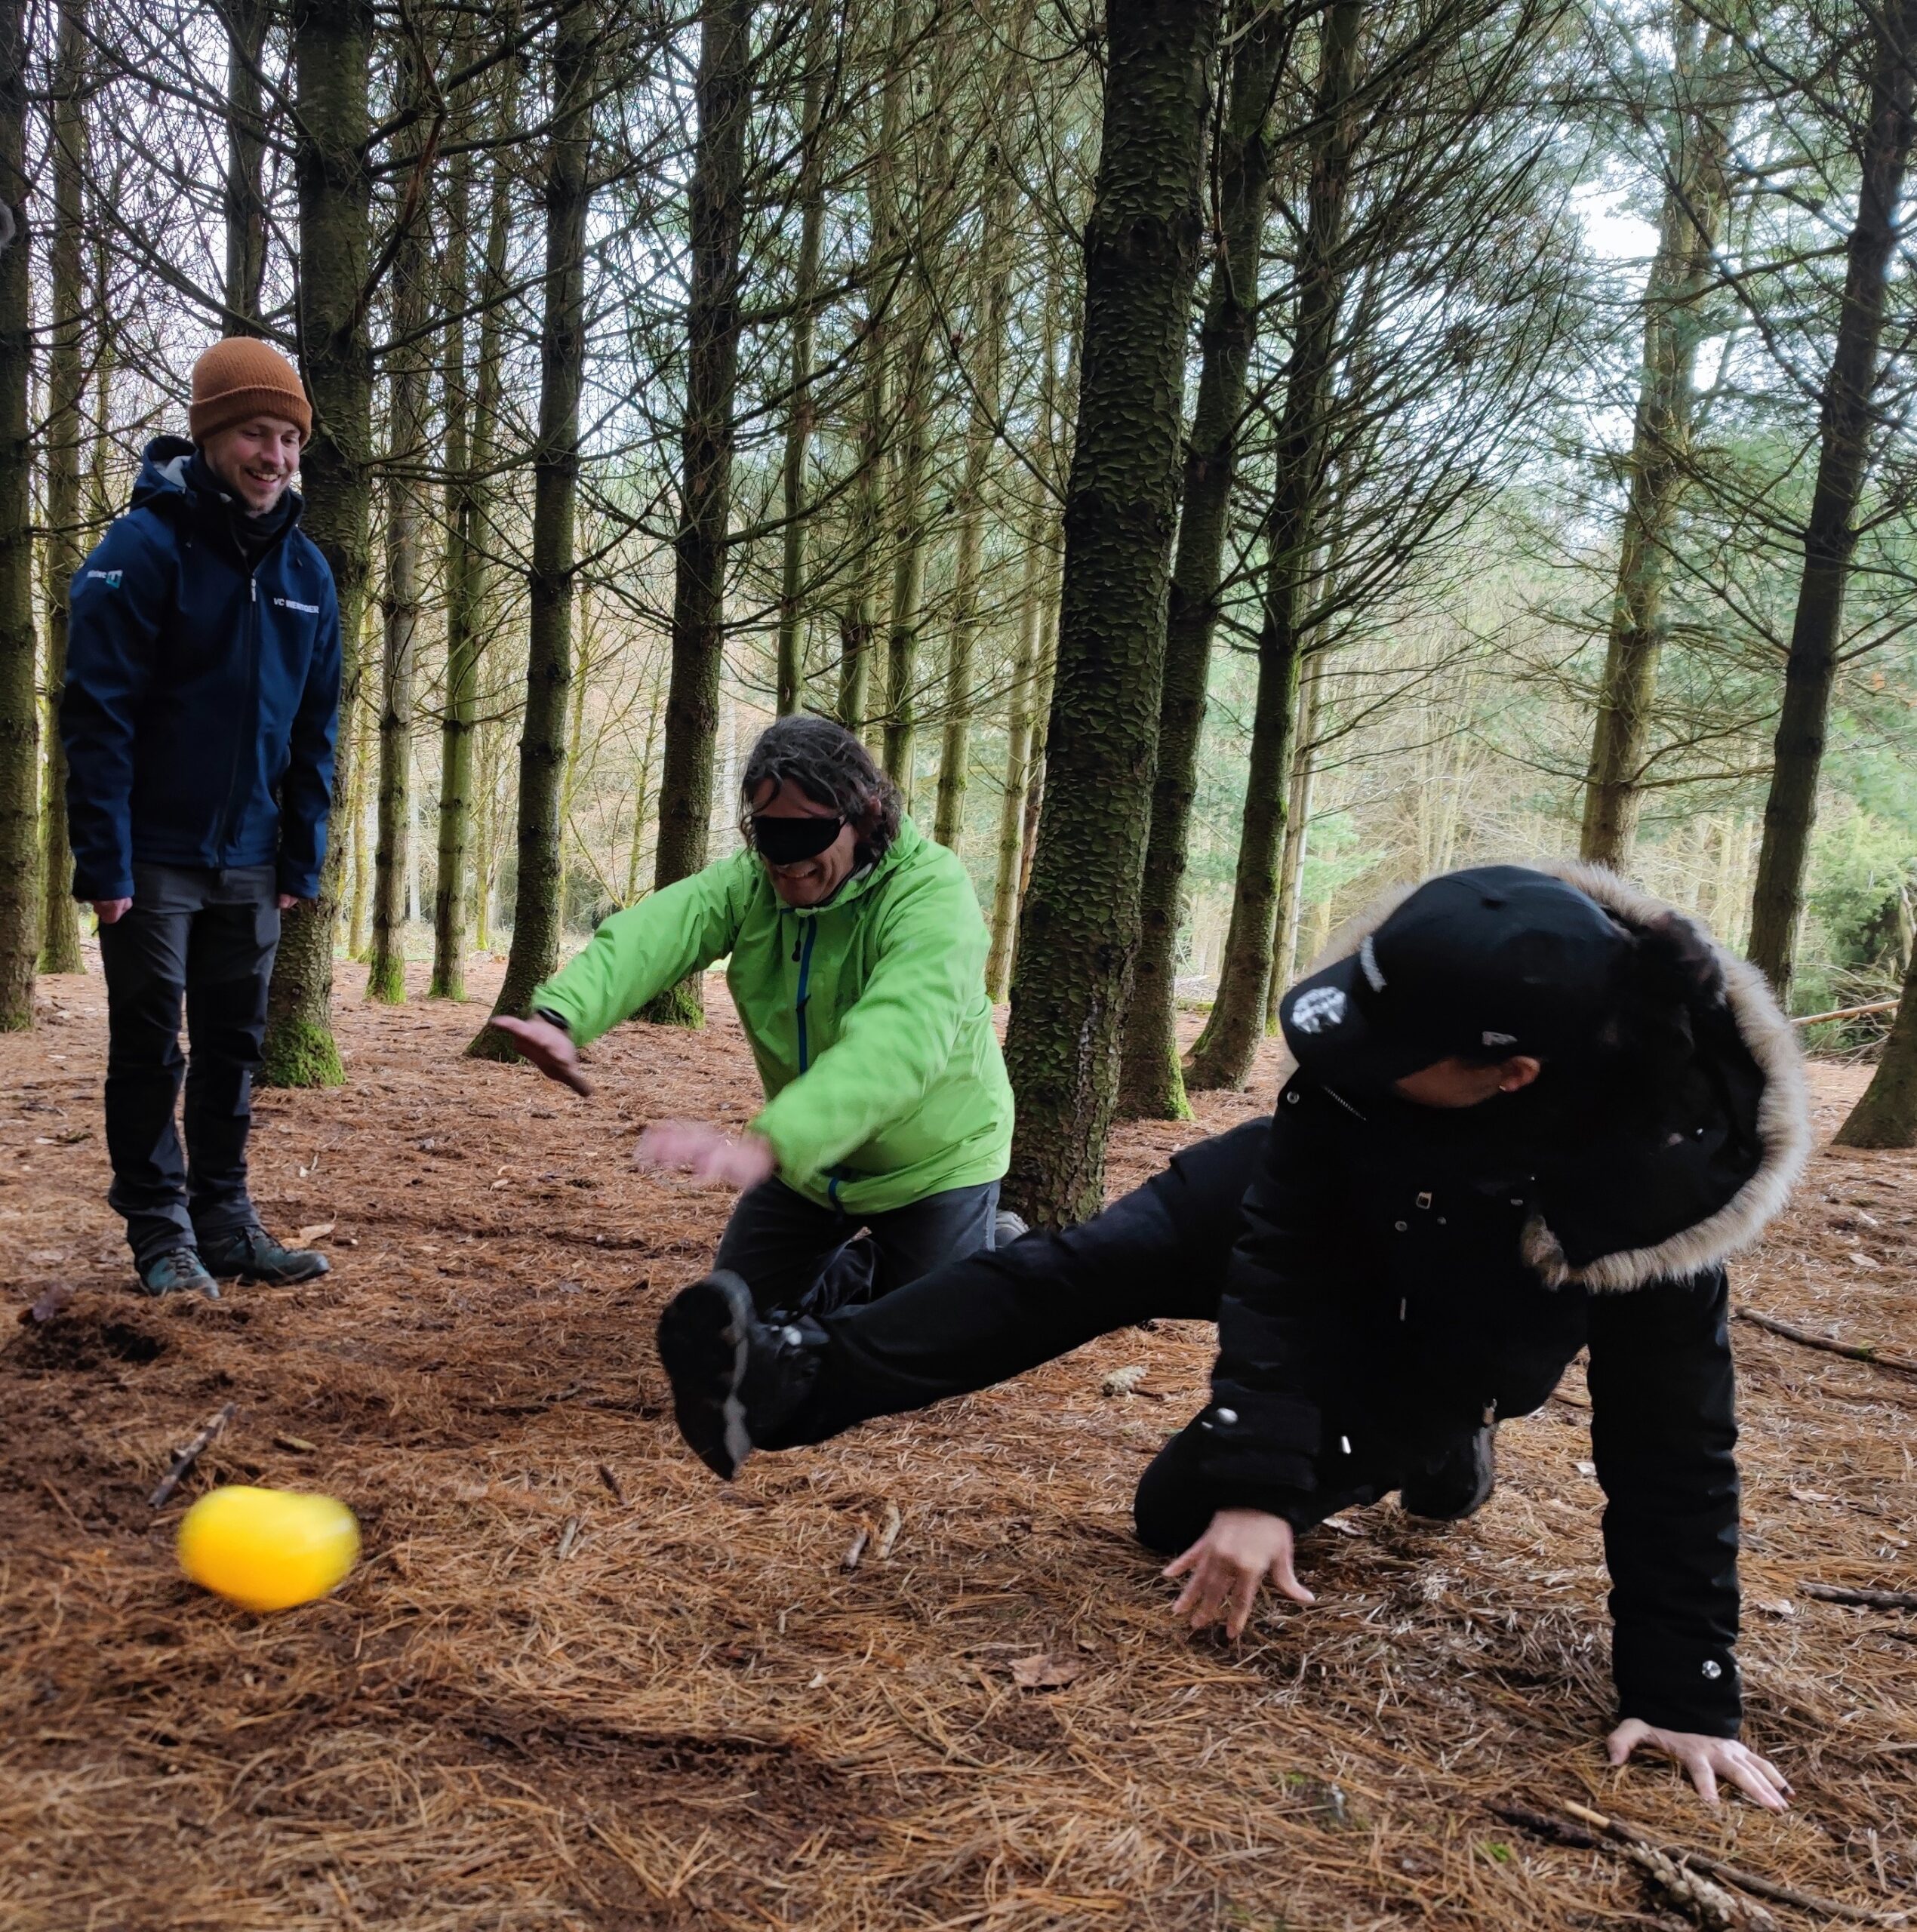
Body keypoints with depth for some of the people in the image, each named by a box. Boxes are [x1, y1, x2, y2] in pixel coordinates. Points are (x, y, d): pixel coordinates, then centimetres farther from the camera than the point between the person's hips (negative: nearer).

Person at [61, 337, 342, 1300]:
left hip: (250, 862, 5)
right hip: (155, 856, -5)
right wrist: (102, 861, -16)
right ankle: (159, 1231, 16)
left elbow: (314, 732, 10)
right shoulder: (143, 548, -10)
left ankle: (223, 1220, 22)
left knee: (234, 1047, 11)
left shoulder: (306, 569, 5)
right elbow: (95, 714, -13)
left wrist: (304, 861, 7)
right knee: (150, 1050, 4)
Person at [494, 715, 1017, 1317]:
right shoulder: (748, 883, -11)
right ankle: (878, 1265, 38)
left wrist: (767, 1143, -59)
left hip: (931, 1166, -5)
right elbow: (651, 934, -31)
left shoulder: (932, 894, -29)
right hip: (808, 1160, 6)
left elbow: (895, 1041, -45)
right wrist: (563, 1016, -52)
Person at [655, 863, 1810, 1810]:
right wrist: (1258, 1476, -36)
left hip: (1449, 1338, -2)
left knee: (1187, 1514, -6)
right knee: (1093, 1264, -20)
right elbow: (1280, 1253, -31)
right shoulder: (1395, 1018, -35)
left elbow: (1670, 1444, -30)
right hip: (1326, 1211, 2)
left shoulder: (1661, 1175, -41)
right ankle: (801, 1380, -20)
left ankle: (1440, 1448, 19)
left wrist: (1688, 1696, -26)